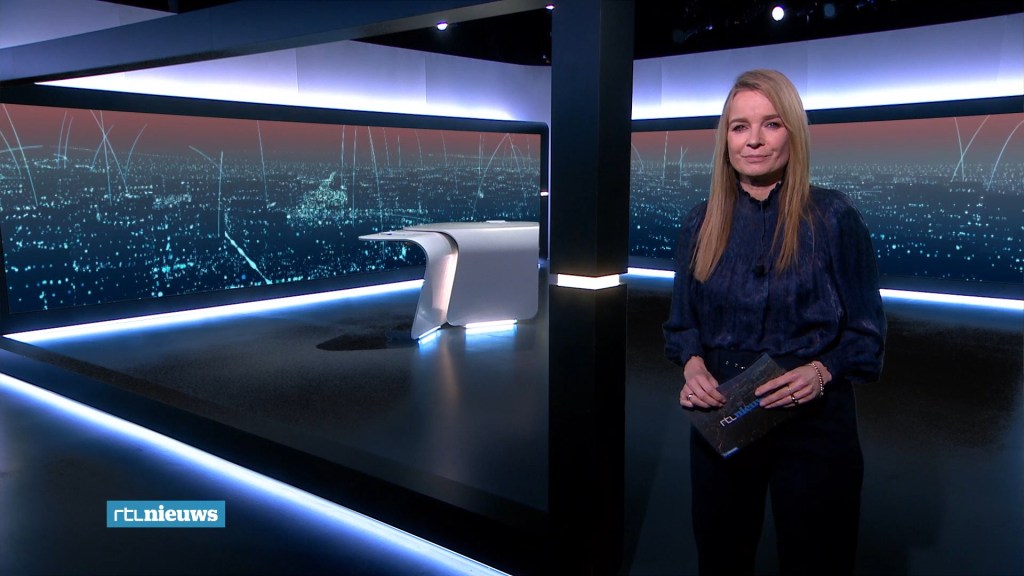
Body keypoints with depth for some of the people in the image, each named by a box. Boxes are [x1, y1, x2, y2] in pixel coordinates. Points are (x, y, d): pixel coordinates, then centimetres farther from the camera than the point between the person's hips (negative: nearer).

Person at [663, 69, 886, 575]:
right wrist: (692, 363, -11)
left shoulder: (833, 217, -7)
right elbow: (682, 322, 9)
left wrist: (821, 371, -21)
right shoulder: (701, 223, 3)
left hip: (812, 423, -2)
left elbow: (865, 331, -3)